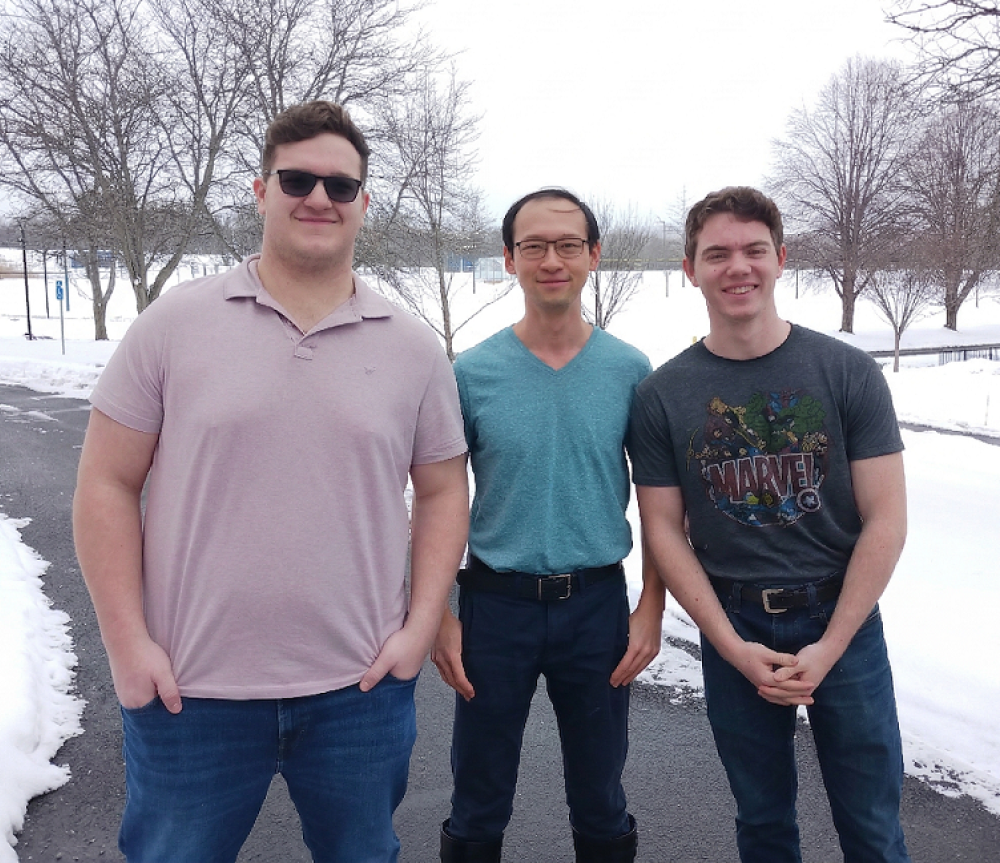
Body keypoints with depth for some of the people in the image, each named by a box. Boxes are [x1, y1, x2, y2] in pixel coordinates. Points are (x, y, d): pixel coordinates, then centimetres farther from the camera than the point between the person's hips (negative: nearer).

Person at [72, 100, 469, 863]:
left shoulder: (413, 348, 1)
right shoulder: (174, 325, -3)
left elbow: (442, 493, 7)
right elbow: (108, 486, -1)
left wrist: (420, 628, -2)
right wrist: (128, 642, -6)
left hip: (360, 691, 2)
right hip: (188, 692, -1)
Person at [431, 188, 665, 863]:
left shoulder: (629, 371, -2)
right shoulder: (473, 372, -4)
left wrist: (652, 609, -2)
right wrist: (440, 615, -4)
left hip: (598, 603, 1)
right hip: (496, 602, 0)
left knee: (601, 806, 17)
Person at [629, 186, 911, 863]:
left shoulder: (848, 373, -6)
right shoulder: (663, 395, -4)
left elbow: (886, 520, -6)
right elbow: (664, 530, -2)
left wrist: (828, 648, -12)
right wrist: (736, 649, -9)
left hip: (843, 620, 0)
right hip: (732, 630, 1)